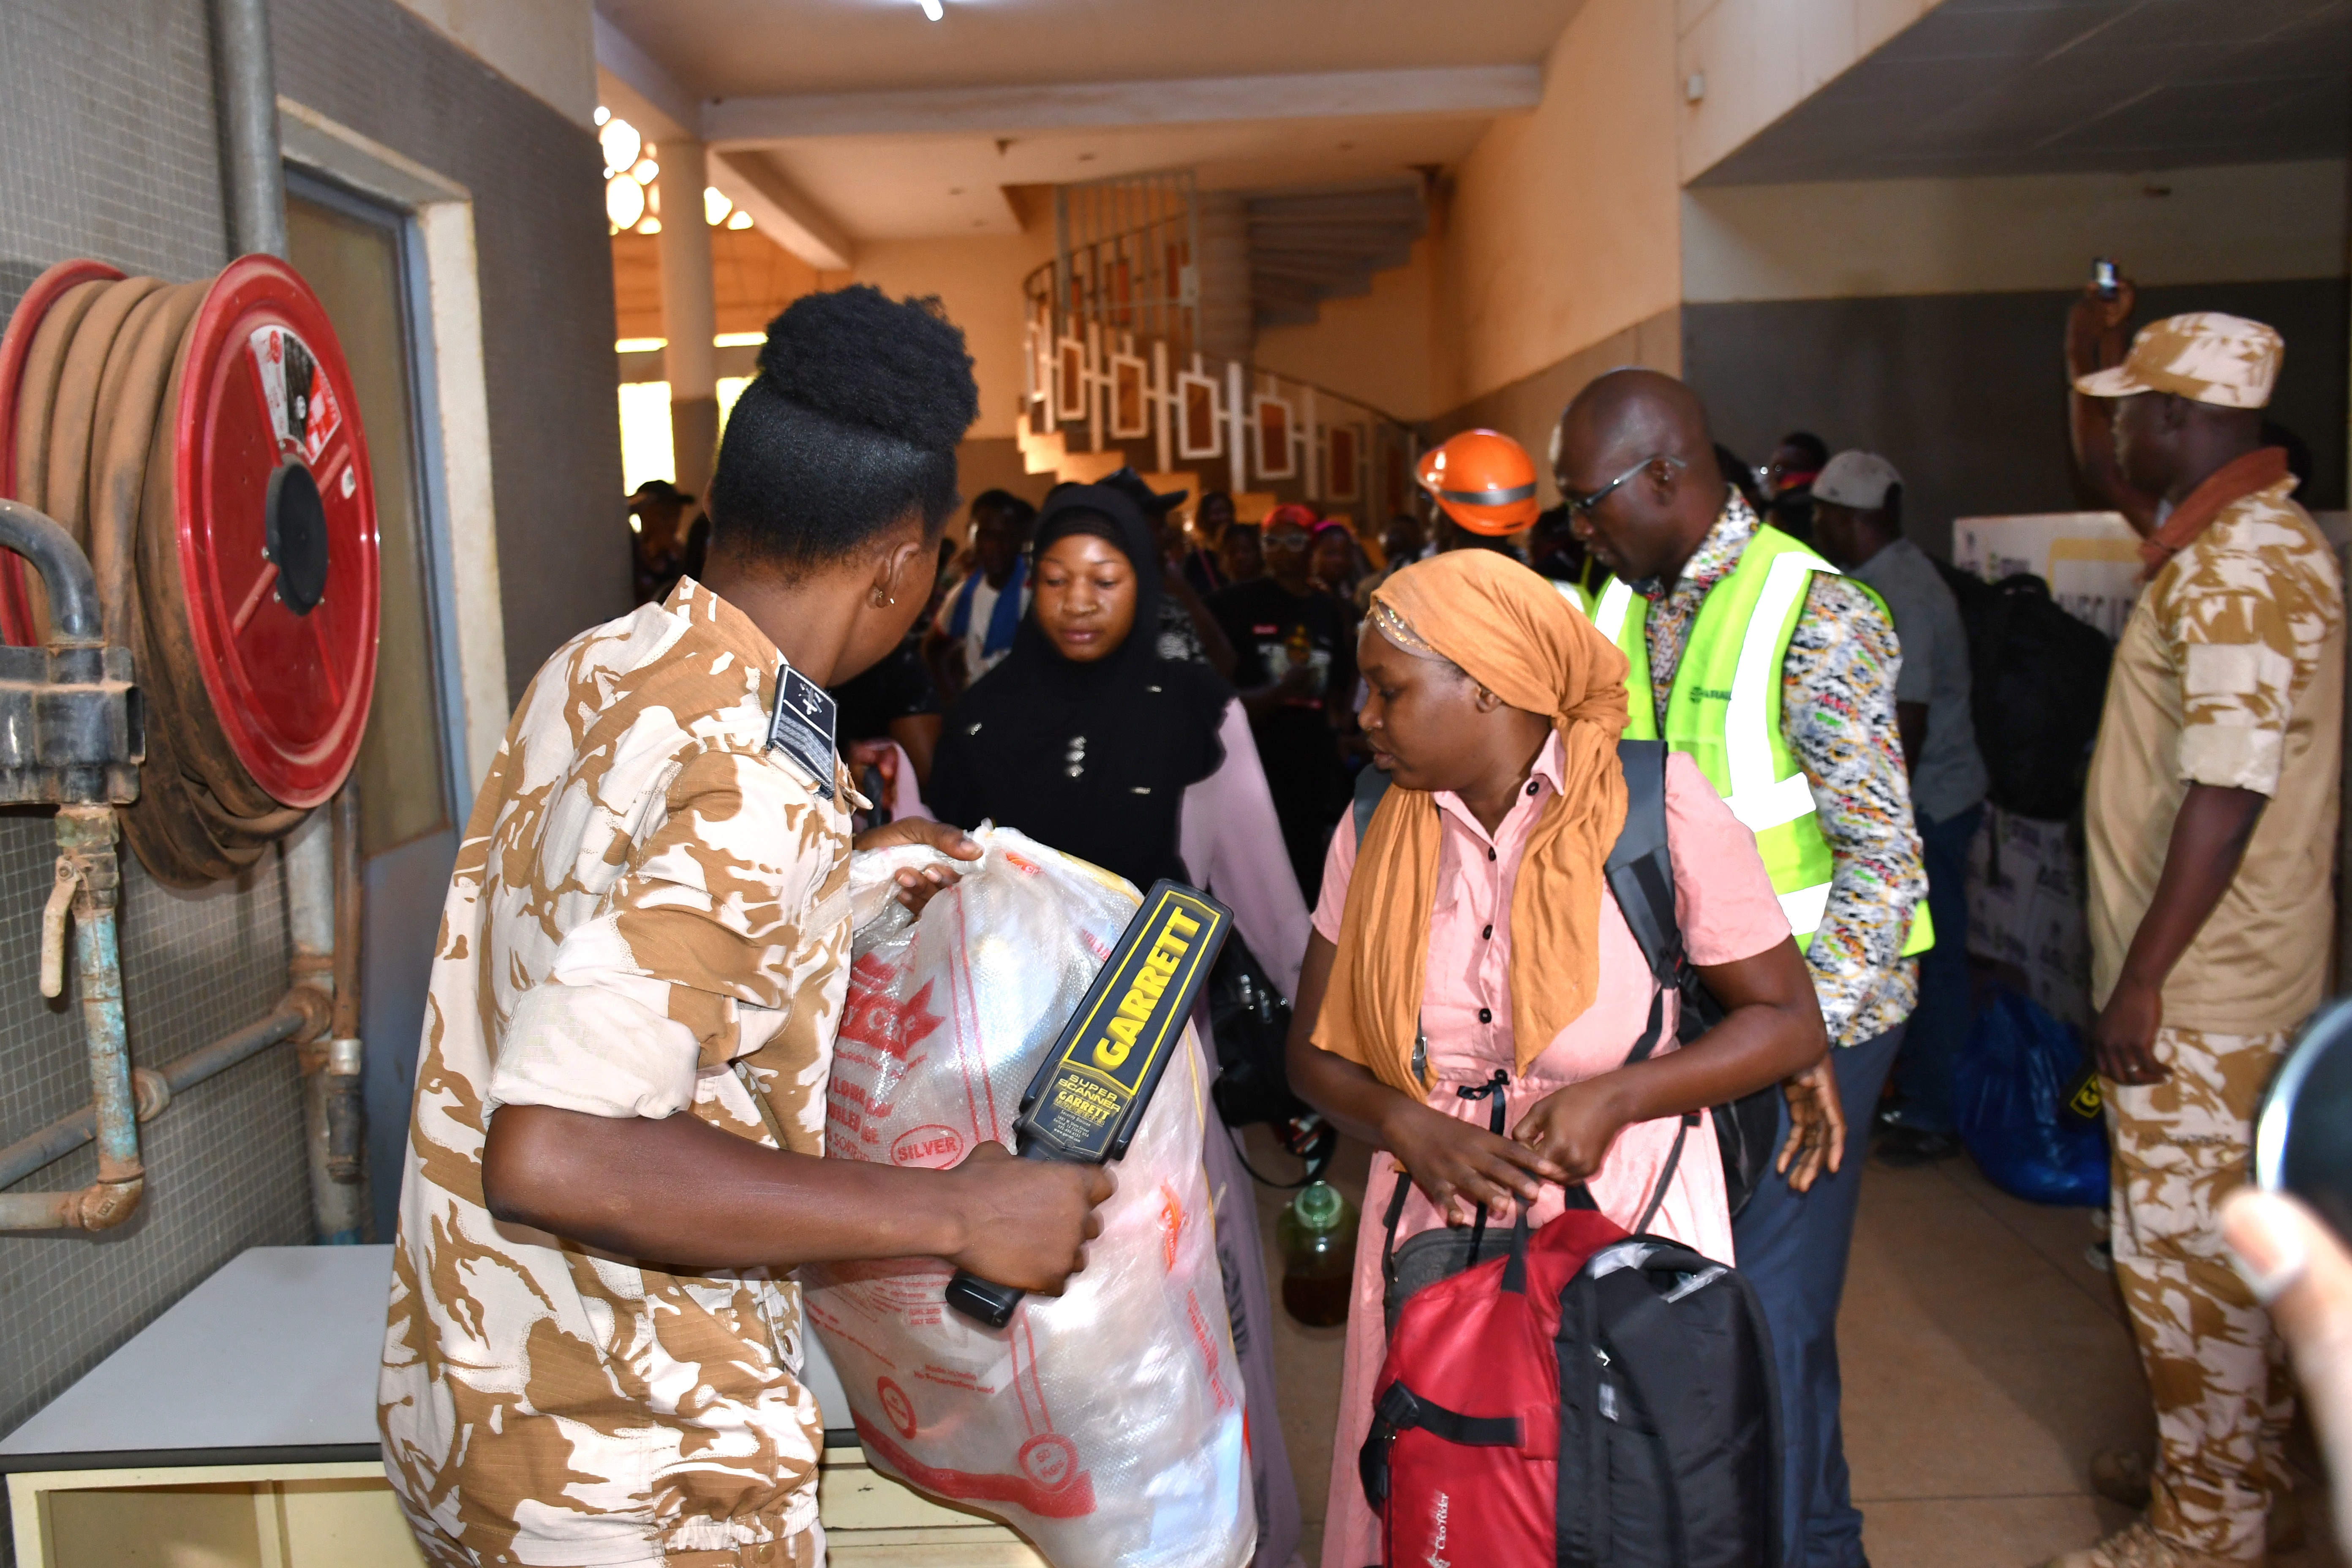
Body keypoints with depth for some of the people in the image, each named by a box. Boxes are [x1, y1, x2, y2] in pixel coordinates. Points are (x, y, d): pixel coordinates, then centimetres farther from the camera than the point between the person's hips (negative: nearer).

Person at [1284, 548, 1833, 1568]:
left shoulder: (1656, 800, -9)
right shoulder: (1374, 828, 1)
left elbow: (1788, 1020, -4)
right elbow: (1314, 1050, 6)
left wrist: (1616, 1097, -18)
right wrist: (1409, 1126, -15)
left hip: (1628, 1214, -2)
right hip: (1437, 1220, 3)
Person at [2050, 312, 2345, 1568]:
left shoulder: (2235, 570, -20)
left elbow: (2228, 796, -25)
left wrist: (2142, 979, -22)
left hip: (2197, 989, -10)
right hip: (2233, 969, 10)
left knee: (2179, 1246, 2)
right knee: (2230, 1236, 21)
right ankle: (2242, 1464, 37)